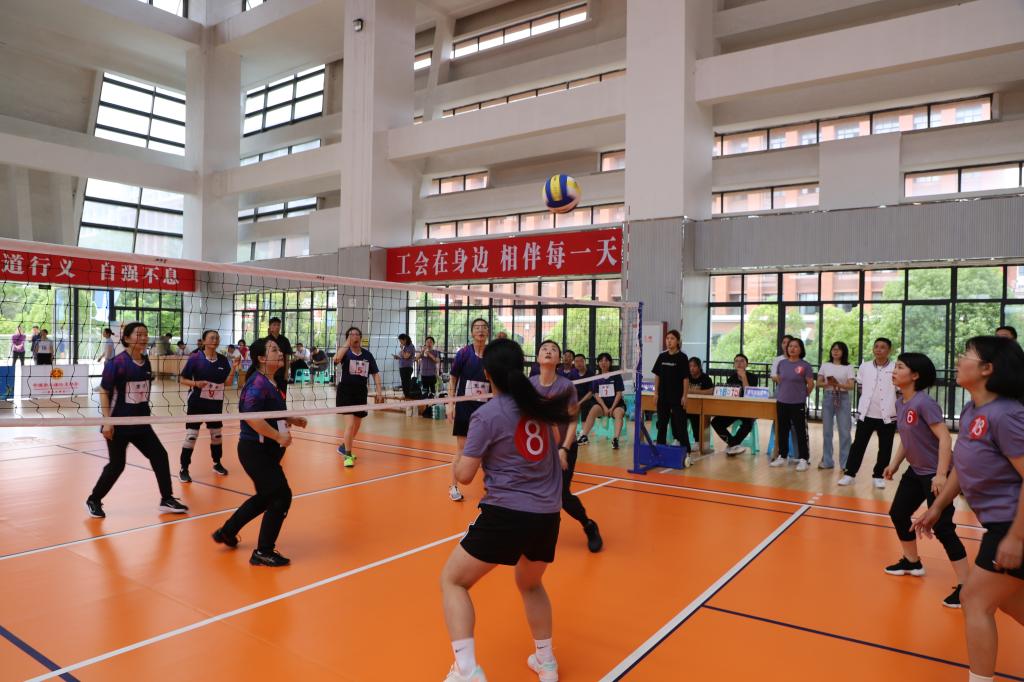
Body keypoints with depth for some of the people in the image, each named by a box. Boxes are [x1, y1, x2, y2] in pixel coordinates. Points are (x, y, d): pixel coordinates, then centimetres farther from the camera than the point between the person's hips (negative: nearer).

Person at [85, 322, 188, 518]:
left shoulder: (146, 362, 5)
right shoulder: (117, 362, -14)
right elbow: (104, 392, -13)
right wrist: (107, 421, -17)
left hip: (141, 422, 6)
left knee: (160, 456, 3)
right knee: (117, 465, 2)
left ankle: (167, 500, 13)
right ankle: (93, 500, 25)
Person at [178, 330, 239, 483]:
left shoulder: (223, 360, 0)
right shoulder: (195, 358, -10)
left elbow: (227, 382, -1)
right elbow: (182, 379, -6)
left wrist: (233, 370, -16)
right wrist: (196, 383, -23)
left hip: (215, 404, 4)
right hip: (197, 403, -4)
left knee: (217, 434, 15)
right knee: (191, 436, -5)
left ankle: (217, 464, 33)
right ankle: (184, 469, 7)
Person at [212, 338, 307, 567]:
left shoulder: (270, 383, 11)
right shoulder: (258, 383, -19)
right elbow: (251, 417, -30)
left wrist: (292, 420, 7)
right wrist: (279, 436, -25)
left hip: (266, 451, 10)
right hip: (256, 451, -10)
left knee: (265, 497, 21)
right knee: (282, 497, -7)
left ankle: (226, 532, 39)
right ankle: (263, 552, 6)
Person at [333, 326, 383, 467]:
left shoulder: (367, 354, 5)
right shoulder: (345, 352, -5)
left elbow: (375, 373, 7)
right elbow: (336, 359, -29)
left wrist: (380, 392, 0)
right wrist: (347, 344, -24)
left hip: (361, 393, 5)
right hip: (345, 392, -5)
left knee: (357, 425, 16)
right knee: (350, 423, -15)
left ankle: (344, 447, 40)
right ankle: (348, 455, -3)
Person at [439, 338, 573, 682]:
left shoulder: (487, 415, -9)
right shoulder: (541, 402, 6)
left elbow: (464, 475, -6)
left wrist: (459, 458, 14)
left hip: (505, 515, -6)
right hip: (548, 516, 6)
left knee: (452, 580, 11)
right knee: (530, 585, 32)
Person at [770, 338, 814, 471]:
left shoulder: (805, 365, -8)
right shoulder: (782, 363, 6)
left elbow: (811, 384, -3)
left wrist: (802, 395, 5)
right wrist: (775, 379, 3)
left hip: (798, 404, -5)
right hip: (781, 402, 5)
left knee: (800, 431, 0)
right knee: (782, 430, 12)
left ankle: (804, 459, 7)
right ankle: (782, 456, 23)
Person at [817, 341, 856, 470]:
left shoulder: (848, 368, 0)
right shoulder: (825, 366, 7)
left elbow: (851, 386, -7)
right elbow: (818, 383, 5)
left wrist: (838, 384, -24)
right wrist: (828, 383, -16)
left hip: (843, 398, -2)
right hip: (828, 397, 2)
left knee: (844, 432, -1)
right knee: (826, 431, 6)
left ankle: (845, 463, 8)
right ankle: (827, 461, 14)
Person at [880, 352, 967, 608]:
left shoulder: (924, 402, -22)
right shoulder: (900, 404, 3)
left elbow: (945, 438, -26)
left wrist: (941, 475, -30)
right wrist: (895, 464, 14)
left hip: (935, 474, -9)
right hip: (916, 471, 9)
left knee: (942, 527, -9)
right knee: (898, 513, 16)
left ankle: (964, 586, 3)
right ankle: (912, 562, 36)